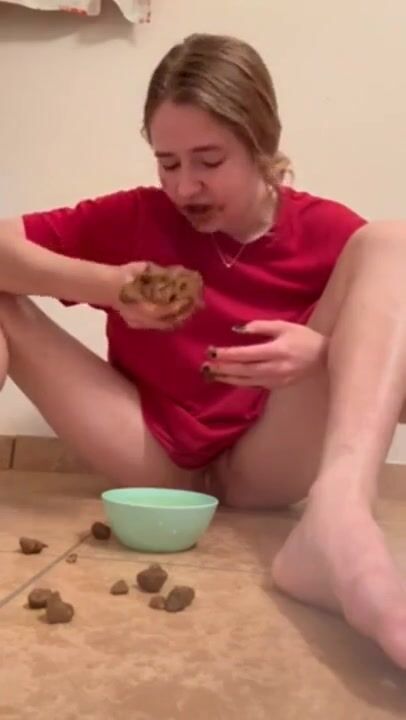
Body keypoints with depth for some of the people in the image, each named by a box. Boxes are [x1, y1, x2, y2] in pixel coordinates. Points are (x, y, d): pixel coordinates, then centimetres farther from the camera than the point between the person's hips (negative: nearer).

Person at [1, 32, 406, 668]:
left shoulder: (328, 232, -3)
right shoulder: (135, 218, 1)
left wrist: (325, 352, -27)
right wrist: (107, 284, -20)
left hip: (266, 466, -1)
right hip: (157, 461, 2)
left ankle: (336, 522, -45)